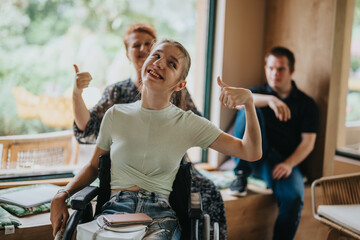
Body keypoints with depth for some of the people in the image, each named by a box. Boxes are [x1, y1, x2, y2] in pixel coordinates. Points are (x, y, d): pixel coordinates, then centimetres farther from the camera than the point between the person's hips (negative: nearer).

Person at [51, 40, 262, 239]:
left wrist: (248, 101, -8)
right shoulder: (116, 115, 9)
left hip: (160, 213, -1)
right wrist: (62, 196, 4)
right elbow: (93, 167, 21)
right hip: (116, 207, 2)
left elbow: (251, 153, 3)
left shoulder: (189, 124, 5)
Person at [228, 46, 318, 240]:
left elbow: (308, 141, 4)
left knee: (293, 197, -32)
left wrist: (289, 164, -14)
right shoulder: (258, 93, 15)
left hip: (283, 161, 0)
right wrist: (269, 100, -30)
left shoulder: (306, 104, 14)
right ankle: (242, 174, -22)